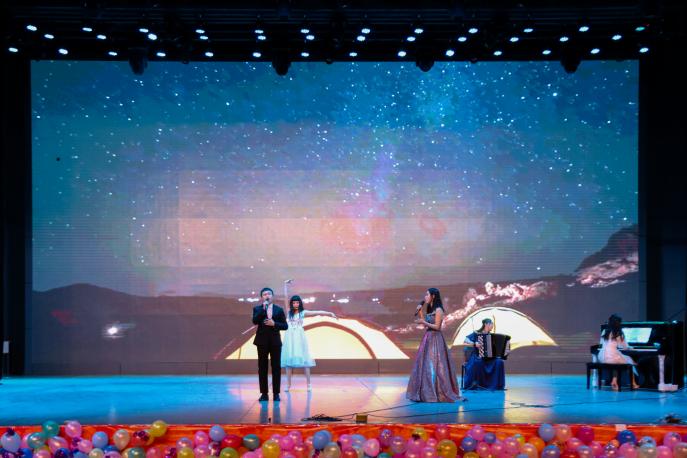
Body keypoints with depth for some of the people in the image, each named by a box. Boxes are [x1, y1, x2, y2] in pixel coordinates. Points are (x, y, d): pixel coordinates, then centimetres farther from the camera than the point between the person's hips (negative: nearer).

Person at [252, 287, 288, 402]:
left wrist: (274, 324, -12)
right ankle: (264, 393, 5)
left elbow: (285, 326, 4)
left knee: (276, 368, 0)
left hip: (275, 341, 0)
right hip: (262, 341, 0)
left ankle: (276, 393, 5)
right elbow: (255, 321, -13)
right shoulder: (257, 309, 6)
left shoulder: (279, 309, 7)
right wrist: (263, 308, -16)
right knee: (262, 368, 1)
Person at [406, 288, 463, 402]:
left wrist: (424, 322, -18)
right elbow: (424, 322, 13)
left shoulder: (438, 310, -11)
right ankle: (426, 392, 12)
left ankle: (438, 393, -5)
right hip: (428, 339, 9)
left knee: (433, 366, -9)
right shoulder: (429, 309, 14)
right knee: (425, 365, 8)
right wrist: (420, 310, 9)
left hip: (435, 339, -9)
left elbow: (437, 326, -15)